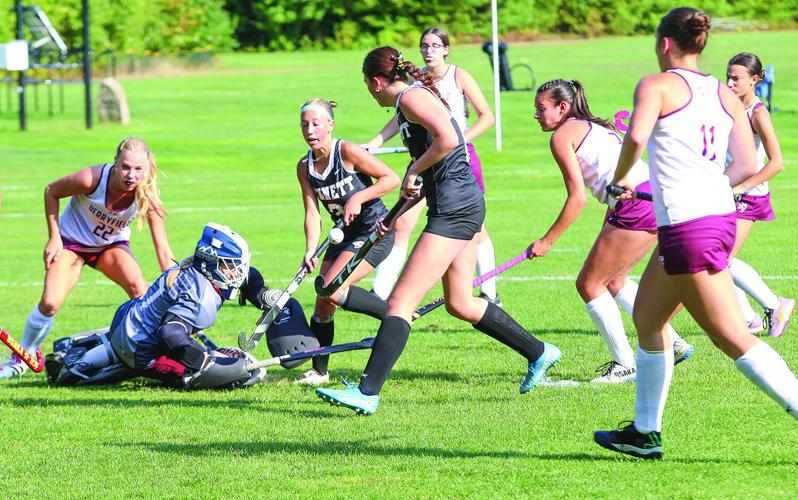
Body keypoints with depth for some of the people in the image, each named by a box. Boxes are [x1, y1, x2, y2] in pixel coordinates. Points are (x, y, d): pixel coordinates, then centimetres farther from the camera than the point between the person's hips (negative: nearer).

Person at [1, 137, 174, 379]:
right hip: (72, 241, -2)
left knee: (139, 289, -25)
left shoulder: (147, 197, -27)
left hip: (112, 245, 2)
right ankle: (20, 359, 4)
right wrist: (54, 238, -14)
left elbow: (164, 252, -23)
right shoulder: (91, 179, -33)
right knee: (50, 303, -18)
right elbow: (51, 192, -13)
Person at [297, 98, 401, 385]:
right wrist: (311, 250, -17)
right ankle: (319, 371, 16)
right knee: (323, 304, 3)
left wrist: (358, 198, -23)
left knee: (332, 290, -23)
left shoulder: (347, 151, -17)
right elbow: (312, 213, -3)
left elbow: (392, 179, -15)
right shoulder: (305, 167, 2)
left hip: (376, 230, -7)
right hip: (345, 234, 7)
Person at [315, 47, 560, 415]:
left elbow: (447, 140, -26)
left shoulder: (411, 97, -10)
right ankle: (538, 353, 31)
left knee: (401, 301, -12)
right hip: (464, 205, 10)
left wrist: (412, 172, -12)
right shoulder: (412, 99, 19)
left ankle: (367, 392, -16)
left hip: (454, 207, -10)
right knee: (460, 304, 20)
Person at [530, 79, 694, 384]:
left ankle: (626, 365, 6)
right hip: (655, 198, 9)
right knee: (613, 280, 23)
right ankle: (671, 343, 23)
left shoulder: (562, 135, -2)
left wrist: (547, 241, -2)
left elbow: (577, 198, -7)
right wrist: (606, 236, 25)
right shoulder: (594, 127, 25)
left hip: (637, 206, -9)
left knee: (589, 284, 3)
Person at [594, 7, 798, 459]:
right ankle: (646, 432, 28)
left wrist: (620, 180, -7)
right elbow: (748, 167, 6)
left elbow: (637, 137, -25)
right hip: (721, 214, 8)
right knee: (647, 317, 22)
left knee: (734, 339, -7)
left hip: (686, 227, -8)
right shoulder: (726, 95, 12)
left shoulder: (657, 86, -6)